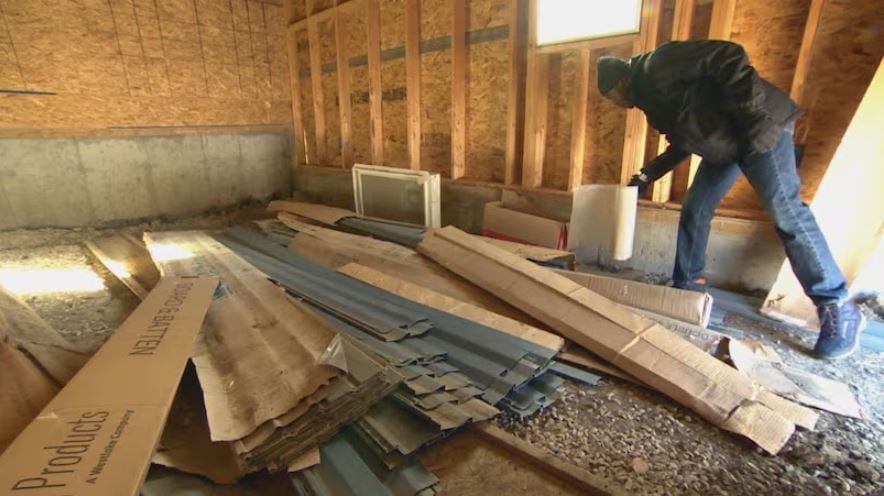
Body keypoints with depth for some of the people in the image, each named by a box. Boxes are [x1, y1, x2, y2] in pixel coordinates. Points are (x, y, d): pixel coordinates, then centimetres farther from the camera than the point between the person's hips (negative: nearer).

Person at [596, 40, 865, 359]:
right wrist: (647, 175, 20)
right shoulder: (648, 95, 15)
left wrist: (757, 116, -29)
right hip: (721, 146, 10)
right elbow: (683, 142, 21)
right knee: (694, 211, 6)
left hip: (761, 127, -9)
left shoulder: (657, 65, -14)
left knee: (785, 211, -14)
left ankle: (839, 310, -5)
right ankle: (687, 288, 16)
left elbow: (728, 57, -23)